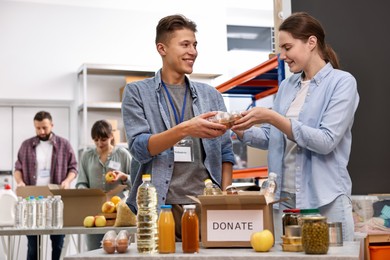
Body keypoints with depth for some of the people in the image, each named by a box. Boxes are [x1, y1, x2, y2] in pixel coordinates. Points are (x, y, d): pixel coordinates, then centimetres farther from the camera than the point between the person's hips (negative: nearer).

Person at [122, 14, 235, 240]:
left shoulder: (211, 95, 12)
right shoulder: (137, 92, 3)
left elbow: (225, 152, 11)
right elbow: (139, 148, -9)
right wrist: (184, 129, -24)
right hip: (160, 206, -2)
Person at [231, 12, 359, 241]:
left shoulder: (342, 82, -7)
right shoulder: (286, 86, 12)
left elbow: (326, 141, -17)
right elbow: (270, 137, 14)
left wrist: (273, 117, -21)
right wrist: (241, 130, -5)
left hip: (324, 200, -5)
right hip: (283, 198, 6)